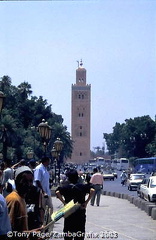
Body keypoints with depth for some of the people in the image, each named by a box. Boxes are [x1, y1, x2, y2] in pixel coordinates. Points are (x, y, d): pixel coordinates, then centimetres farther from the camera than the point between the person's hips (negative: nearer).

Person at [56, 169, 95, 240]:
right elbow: (92, 190, -11)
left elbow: (57, 192, -19)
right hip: (81, 213, 1)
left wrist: (63, 202, -12)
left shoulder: (65, 188, -1)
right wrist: (86, 202, -8)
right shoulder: (83, 187, 2)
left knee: (68, 233, 8)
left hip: (69, 213, -1)